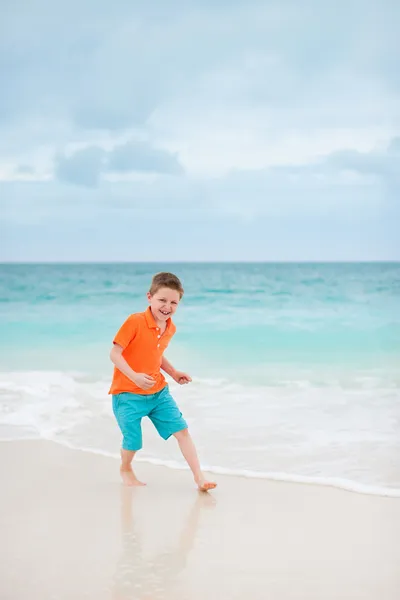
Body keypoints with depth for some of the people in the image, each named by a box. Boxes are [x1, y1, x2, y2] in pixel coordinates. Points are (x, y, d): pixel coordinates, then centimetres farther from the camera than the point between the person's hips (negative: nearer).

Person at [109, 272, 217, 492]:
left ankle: (199, 477, 1)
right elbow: (115, 353, -20)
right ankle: (125, 469, 34)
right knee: (133, 441, 0)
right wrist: (134, 376, -32)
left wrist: (174, 373, 9)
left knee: (181, 430, -2)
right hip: (128, 394, -6)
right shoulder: (135, 321, -20)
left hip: (158, 392, 6)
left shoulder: (170, 328, 3)